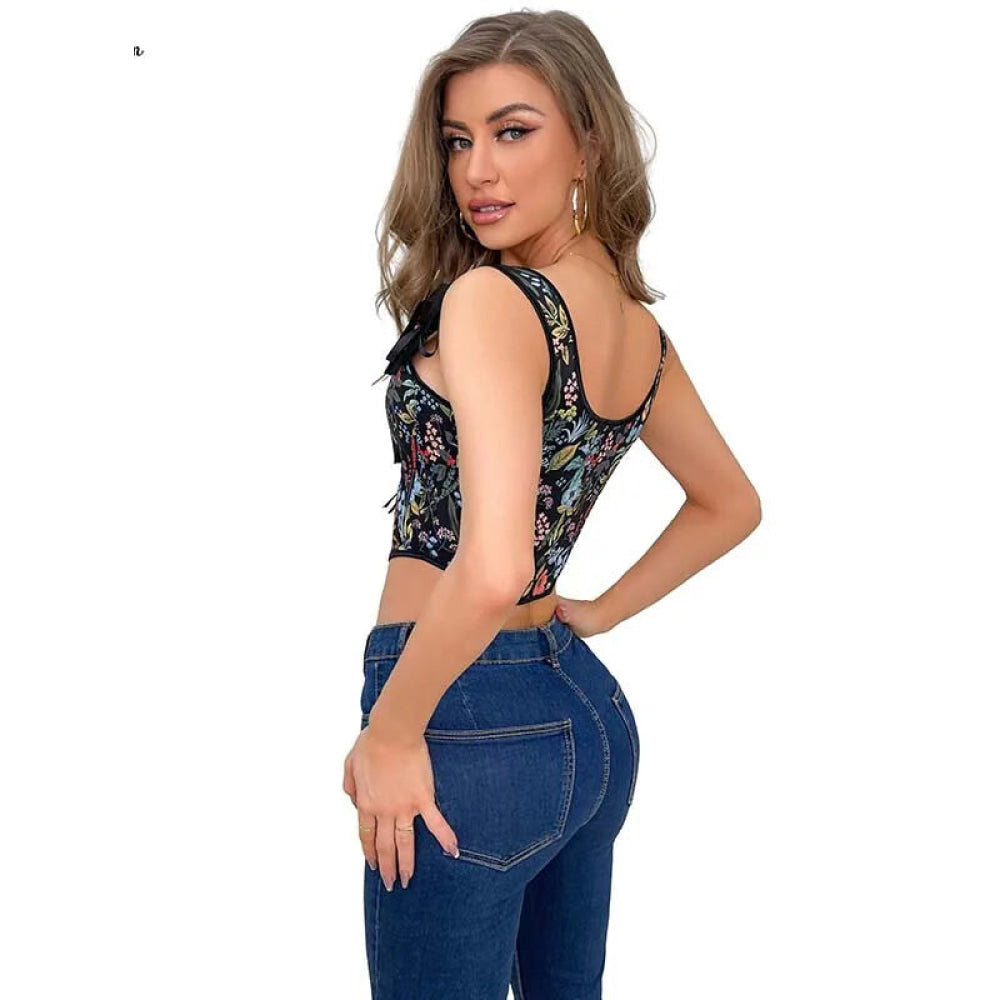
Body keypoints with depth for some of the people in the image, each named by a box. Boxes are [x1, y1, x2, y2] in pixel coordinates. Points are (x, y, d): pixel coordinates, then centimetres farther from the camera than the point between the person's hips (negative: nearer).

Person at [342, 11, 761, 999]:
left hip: (473, 723, -8)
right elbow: (731, 505, 21)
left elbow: (491, 570, -31)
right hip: (589, 710, 9)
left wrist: (388, 734, -17)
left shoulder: (489, 299, -19)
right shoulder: (638, 329, 6)